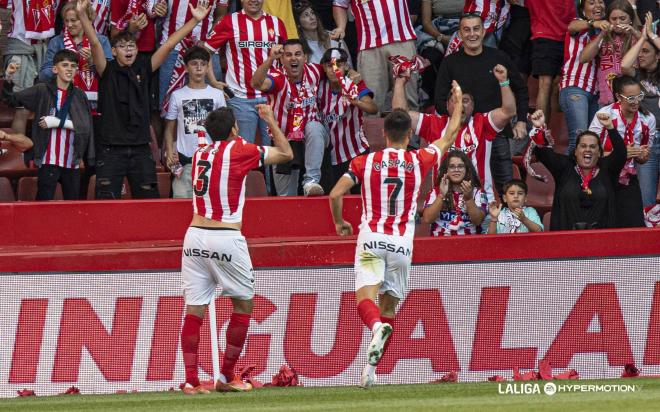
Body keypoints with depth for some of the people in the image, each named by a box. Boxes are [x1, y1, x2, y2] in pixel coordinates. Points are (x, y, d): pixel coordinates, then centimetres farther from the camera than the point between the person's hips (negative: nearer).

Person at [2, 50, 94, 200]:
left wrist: (58, 122, -13)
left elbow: (85, 127, -4)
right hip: (49, 161, -3)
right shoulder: (42, 91, 1)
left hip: (72, 162, 3)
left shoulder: (79, 95, 6)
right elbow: (11, 99, -1)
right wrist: (8, 80, -19)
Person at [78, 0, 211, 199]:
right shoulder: (108, 71, 0)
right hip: (111, 149, -3)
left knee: (148, 201, 6)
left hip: (140, 148, 3)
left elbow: (168, 45, 5)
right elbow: (95, 43, -13)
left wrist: (195, 20, 1)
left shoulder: (143, 69, 8)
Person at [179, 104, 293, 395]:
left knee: (194, 308, 2)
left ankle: (191, 380, -6)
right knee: (244, 304, 11)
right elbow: (286, 154, 7)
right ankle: (226, 377, 11)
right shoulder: (239, 150, -3)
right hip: (226, 238, -5)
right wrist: (271, 121, 18)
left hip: (195, 236, 5)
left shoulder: (200, 154, 13)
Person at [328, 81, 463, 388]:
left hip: (371, 238, -1)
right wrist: (458, 103, 35)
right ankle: (371, 368, 6)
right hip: (402, 243, 1)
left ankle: (377, 328, -48)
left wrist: (339, 223, 17)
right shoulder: (419, 161, 4)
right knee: (389, 307, 12)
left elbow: (335, 195, -2)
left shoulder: (364, 162, 3)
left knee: (365, 300, -14)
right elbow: (449, 137, 20)